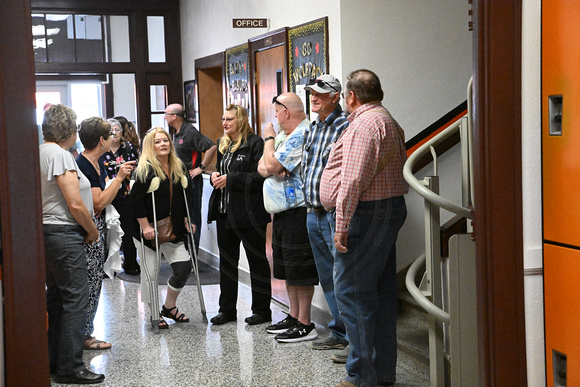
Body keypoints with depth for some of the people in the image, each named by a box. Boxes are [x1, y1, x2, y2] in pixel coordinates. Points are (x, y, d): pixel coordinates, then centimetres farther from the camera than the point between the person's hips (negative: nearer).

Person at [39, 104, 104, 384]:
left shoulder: (40, 153, 13)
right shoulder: (60, 154, -16)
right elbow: (75, 205, -19)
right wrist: (92, 231, -4)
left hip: (46, 232, 10)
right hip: (65, 234, -10)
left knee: (56, 295, 17)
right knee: (75, 297, -6)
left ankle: (52, 360, 25)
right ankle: (70, 368, -3)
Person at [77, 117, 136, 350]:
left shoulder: (96, 164, 12)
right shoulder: (83, 166, -18)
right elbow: (99, 203, -21)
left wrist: (119, 180, 6)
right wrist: (119, 177, -17)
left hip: (98, 229, 10)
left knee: (93, 284, 14)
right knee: (89, 284, -4)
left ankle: (85, 332, 23)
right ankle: (83, 336, 6)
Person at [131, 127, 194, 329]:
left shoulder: (178, 167, 8)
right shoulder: (146, 169, -13)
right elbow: (136, 198, -17)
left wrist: (186, 220, 12)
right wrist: (145, 226, -19)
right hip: (151, 229, -6)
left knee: (184, 267, 2)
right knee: (150, 272, 1)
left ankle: (169, 306, 22)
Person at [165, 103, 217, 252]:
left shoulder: (190, 132, -16)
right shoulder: (177, 133, 14)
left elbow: (212, 147, -26)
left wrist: (201, 168, -20)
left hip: (191, 181, -10)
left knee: (192, 216, -3)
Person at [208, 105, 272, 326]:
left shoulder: (255, 143, -11)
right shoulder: (222, 145, 15)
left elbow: (260, 177, -19)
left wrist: (230, 179, -20)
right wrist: (215, 176, 3)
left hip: (249, 214, -8)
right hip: (224, 212, 8)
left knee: (257, 261, 3)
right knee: (226, 262, 12)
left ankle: (262, 310, 13)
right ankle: (227, 310, 22)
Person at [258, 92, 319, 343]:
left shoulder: (301, 136, -16)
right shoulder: (284, 136, 17)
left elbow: (272, 165, -21)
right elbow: (262, 167, 13)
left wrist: (269, 138, -4)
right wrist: (270, 169, -11)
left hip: (297, 212, -10)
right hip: (282, 212, 10)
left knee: (300, 270, -5)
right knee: (288, 270, 16)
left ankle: (304, 325, 2)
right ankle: (294, 317, 25)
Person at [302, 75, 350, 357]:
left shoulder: (345, 127, -11)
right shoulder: (312, 129, 16)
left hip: (335, 214, -9)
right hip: (314, 214, 9)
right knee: (327, 278, 15)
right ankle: (339, 333, 26)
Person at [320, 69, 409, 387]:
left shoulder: (365, 124, -13)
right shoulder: (389, 122, 21)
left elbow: (353, 180, -21)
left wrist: (342, 225, -21)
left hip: (366, 214, -11)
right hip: (391, 207, 11)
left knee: (352, 292, -7)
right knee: (381, 292, 13)